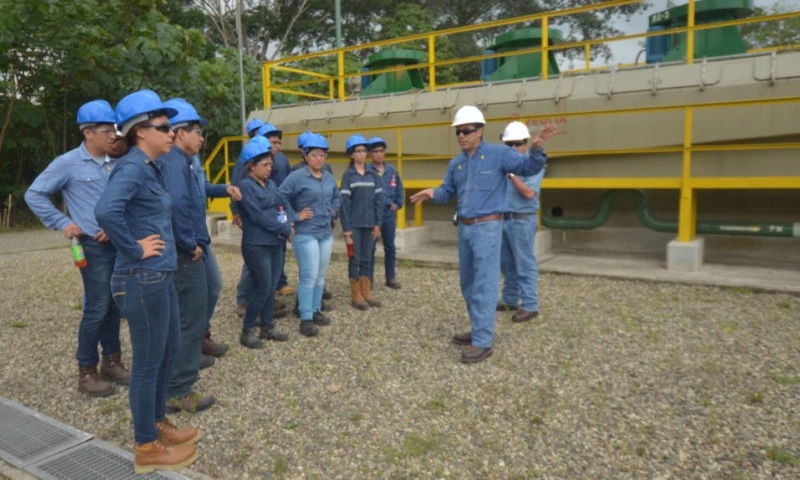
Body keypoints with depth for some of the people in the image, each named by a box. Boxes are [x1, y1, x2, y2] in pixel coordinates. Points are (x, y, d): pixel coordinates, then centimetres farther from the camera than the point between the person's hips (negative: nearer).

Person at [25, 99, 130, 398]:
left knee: (115, 306, 13)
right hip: (95, 247, -5)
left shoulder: (115, 163, 6)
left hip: (120, 244, 5)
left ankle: (111, 361, 27)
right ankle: (86, 372, 13)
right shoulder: (68, 164, -6)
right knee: (97, 309, -2)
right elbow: (34, 195, 1)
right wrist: (63, 223, -5)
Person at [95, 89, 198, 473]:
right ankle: (146, 447, 21)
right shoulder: (132, 167, -17)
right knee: (148, 361, 4)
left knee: (170, 349, 21)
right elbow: (105, 211, -34)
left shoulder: (150, 167, 12)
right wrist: (134, 249, -22)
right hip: (143, 279, -10)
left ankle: (157, 422, 39)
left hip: (160, 276, 10)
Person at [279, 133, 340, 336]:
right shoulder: (296, 177, -11)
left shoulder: (330, 179, 9)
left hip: (326, 233, 7)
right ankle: (305, 318, -1)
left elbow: (337, 198, 26)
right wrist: (294, 217, -11)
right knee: (309, 275, -8)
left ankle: (316, 310, 25)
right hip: (305, 234, -6)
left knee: (321, 275, 12)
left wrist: (332, 212, 12)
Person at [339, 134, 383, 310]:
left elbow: (378, 199, 6)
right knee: (355, 259, 3)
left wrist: (378, 223, 1)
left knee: (367, 259, 9)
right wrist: (346, 227, -12)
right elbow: (344, 202, -8)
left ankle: (366, 293, 19)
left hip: (369, 224, 4)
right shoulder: (348, 175, -4)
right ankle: (356, 295, 11)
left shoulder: (372, 175, 7)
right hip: (354, 225, -4)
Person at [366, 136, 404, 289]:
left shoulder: (392, 170, 8)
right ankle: (369, 278, 14)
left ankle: (391, 278, 20)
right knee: (370, 248, 3)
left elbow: (399, 189, 16)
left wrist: (398, 204, 5)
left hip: (389, 213, 4)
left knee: (390, 247, 10)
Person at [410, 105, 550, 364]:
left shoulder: (498, 154, -7)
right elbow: (448, 191, 13)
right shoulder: (456, 163, 10)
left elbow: (529, 167, -10)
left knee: (483, 285, -7)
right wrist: (433, 193, -9)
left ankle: (483, 342, -1)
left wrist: (536, 149, -30)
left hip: (487, 227, -7)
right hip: (464, 228, 8)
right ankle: (480, 329, 30)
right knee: (468, 284, 16)